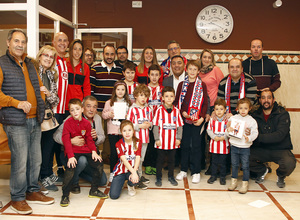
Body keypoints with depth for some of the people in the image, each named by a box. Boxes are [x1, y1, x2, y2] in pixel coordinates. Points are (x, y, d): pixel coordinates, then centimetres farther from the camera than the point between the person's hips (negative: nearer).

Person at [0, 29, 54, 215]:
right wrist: (17, 103, -19)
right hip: (16, 122, -6)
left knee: (36, 159, 12)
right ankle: (17, 198, 13)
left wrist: (40, 102, 10)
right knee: (20, 161, -3)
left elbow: (39, 86, 27)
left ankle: (33, 192, 27)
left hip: (35, 120, 7)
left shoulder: (29, 64, 18)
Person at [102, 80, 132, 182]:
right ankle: (112, 172, 17)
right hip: (113, 131, -1)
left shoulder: (129, 103, 7)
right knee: (114, 152, 2)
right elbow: (103, 114, 6)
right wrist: (109, 114, -14)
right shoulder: (109, 102, 5)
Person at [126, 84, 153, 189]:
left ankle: (140, 176, 29)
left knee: (142, 158, 16)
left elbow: (151, 121, 20)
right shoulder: (132, 109, -8)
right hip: (136, 137, -5)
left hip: (145, 137, 5)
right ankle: (138, 179, 9)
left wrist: (149, 124, -3)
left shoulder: (148, 109, 8)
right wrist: (139, 126, -16)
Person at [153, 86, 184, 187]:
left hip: (173, 142, 2)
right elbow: (156, 126, -5)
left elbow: (179, 126, 5)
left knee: (172, 160, 14)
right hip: (161, 142, -2)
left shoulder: (176, 111, 2)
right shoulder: (159, 110, -5)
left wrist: (178, 138, -1)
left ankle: (171, 176, 30)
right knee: (160, 160, 9)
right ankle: (158, 177, 23)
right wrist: (157, 139, -8)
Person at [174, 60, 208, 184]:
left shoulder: (202, 85, 3)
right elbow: (177, 101, 6)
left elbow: (205, 103, 1)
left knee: (196, 145, 2)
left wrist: (202, 118, -11)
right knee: (185, 144, 9)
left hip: (197, 119, -2)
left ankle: (196, 172, 12)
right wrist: (183, 112, -10)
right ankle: (183, 170, 20)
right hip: (184, 118, 2)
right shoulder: (182, 84, 7)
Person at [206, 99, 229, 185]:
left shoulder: (227, 120, -5)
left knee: (222, 162, 6)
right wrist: (214, 137, -11)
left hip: (224, 144, -2)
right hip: (214, 143, 2)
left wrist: (223, 137, -15)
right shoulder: (212, 119, 1)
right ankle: (213, 175, 25)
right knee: (214, 161, 11)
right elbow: (208, 130, 2)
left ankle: (222, 177, 21)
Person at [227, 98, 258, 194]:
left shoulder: (252, 121, -4)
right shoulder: (233, 118, 1)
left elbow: (255, 133, -6)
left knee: (245, 166, 4)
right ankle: (234, 181, 28)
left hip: (245, 147, -2)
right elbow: (227, 132, 2)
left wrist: (249, 138, -23)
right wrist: (228, 130, -20)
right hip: (234, 145, 2)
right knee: (234, 165, 14)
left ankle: (245, 184, 16)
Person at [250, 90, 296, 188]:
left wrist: (258, 137, -30)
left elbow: (279, 136, -23)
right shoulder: (255, 115, 2)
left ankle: (281, 176, 7)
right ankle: (262, 171, 12)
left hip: (281, 150, -3)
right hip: (262, 150, 3)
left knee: (289, 163, -34)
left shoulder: (283, 114, -10)